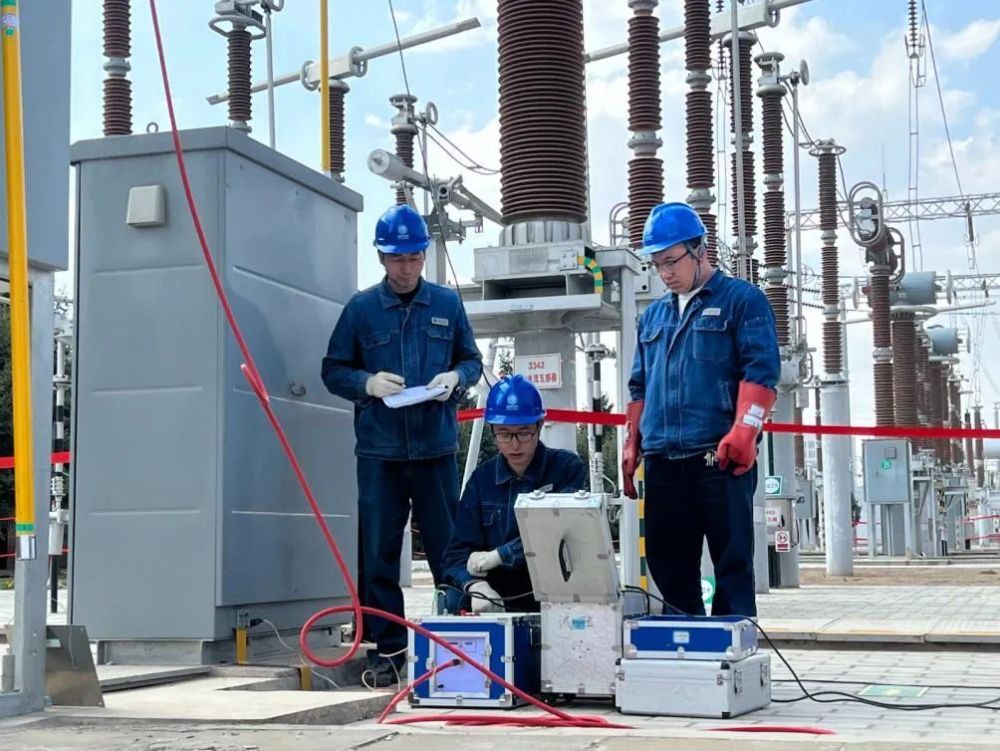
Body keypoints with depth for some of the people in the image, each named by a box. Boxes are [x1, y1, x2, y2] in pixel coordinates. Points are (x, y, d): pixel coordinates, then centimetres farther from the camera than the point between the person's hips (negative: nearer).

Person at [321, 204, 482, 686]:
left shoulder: (447, 304, 8)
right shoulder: (361, 308, 4)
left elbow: (472, 361, 15)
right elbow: (333, 371, 7)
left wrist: (456, 377, -7)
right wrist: (368, 383, -12)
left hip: (437, 448, 1)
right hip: (379, 451, 0)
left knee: (448, 550, 4)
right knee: (380, 555, 3)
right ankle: (386, 649, 11)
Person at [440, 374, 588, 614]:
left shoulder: (568, 468, 0)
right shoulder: (481, 479, 9)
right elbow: (459, 552, 0)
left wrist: (499, 555, -15)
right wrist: (475, 585, -22)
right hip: (498, 597, 2)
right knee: (455, 599, -29)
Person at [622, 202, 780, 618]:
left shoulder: (742, 300, 3)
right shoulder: (653, 315, 21)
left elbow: (761, 371, -7)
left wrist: (742, 432, -18)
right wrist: (632, 446, 15)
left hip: (721, 459, -6)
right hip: (662, 463, 6)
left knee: (732, 562, -3)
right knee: (668, 567, 8)